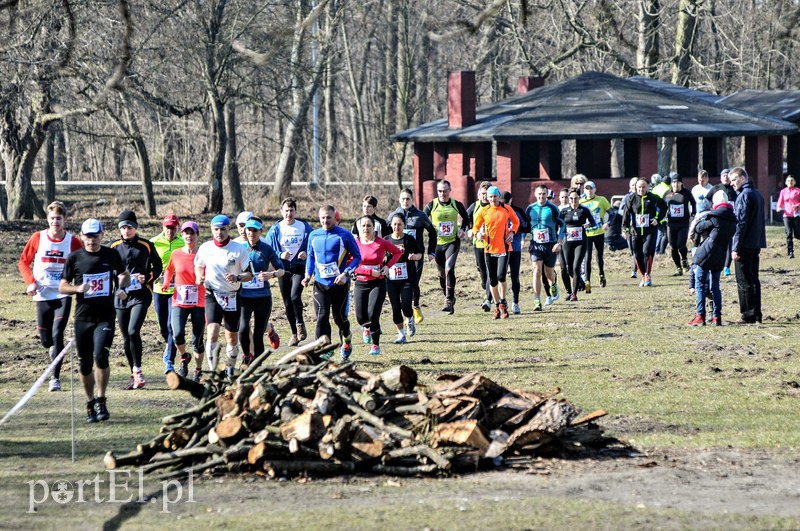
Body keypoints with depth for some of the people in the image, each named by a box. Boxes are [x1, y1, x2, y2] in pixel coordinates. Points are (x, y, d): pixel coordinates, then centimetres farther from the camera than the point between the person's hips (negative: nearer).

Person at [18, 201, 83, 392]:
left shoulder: (73, 241, -4)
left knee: (57, 334, -15)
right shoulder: (37, 238, -1)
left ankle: (55, 378, -8)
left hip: (63, 295, -2)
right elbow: (23, 262, 8)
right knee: (45, 339, 7)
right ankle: (55, 353, 43)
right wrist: (30, 281, -7)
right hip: (43, 296, 2)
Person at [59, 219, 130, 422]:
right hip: (82, 318, 1)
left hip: (105, 316, -1)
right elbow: (62, 286, 5)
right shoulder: (74, 258, 2)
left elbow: (124, 274, 21)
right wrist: (78, 288, -15)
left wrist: (122, 287, 0)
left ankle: (101, 401, -10)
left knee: (100, 356, -20)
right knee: (85, 364, 6)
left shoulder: (111, 255, 5)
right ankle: (90, 404, 21)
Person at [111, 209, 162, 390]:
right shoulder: (114, 246, 7)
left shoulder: (146, 246, 1)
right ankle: (135, 375, 18)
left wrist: (147, 277, -9)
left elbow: (158, 266, 9)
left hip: (141, 295, -3)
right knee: (126, 338, 7)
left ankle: (137, 370, -9)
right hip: (120, 296, 4)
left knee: (133, 331, -20)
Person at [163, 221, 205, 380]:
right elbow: (169, 270, 21)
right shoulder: (176, 254, 3)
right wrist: (166, 283, 7)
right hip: (179, 302, 1)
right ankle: (184, 358, 13)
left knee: (197, 340, 4)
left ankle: (198, 371, 21)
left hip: (198, 303, -1)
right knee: (178, 335, -17)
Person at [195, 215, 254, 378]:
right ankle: (212, 371, -18)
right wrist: (199, 277, -2)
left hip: (233, 297, 0)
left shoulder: (240, 249, -7)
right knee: (212, 331, -19)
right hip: (212, 295, 0)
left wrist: (237, 278, -24)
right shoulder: (205, 248, -1)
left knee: (232, 336, 10)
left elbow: (250, 274, -4)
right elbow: (198, 265, 19)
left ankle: (230, 369, 30)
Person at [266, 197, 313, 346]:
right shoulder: (275, 229, 1)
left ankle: (300, 323, 3)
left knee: (295, 296, -23)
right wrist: (280, 255, -15)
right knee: (287, 304, 6)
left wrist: (307, 253, -15)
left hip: (299, 268, -2)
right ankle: (294, 334, 20)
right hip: (283, 270, 2)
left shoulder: (304, 227, 0)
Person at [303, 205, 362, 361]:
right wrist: (308, 274, 2)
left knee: (339, 317, 7)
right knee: (322, 317, -10)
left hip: (339, 284, -2)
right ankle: (324, 351, -10)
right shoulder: (314, 235, 6)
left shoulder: (345, 235, -6)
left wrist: (346, 273, -15)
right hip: (320, 284, 2)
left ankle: (346, 338, 38)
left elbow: (357, 257, -2)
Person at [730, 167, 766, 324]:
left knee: (744, 282, -5)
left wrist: (735, 248, -18)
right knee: (754, 280, 12)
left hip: (745, 246, -9)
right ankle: (757, 314, 12)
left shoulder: (744, 195, -13)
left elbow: (741, 223, -18)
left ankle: (749, 315, -5)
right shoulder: (757, 194, 15)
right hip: (756, 245, 9)